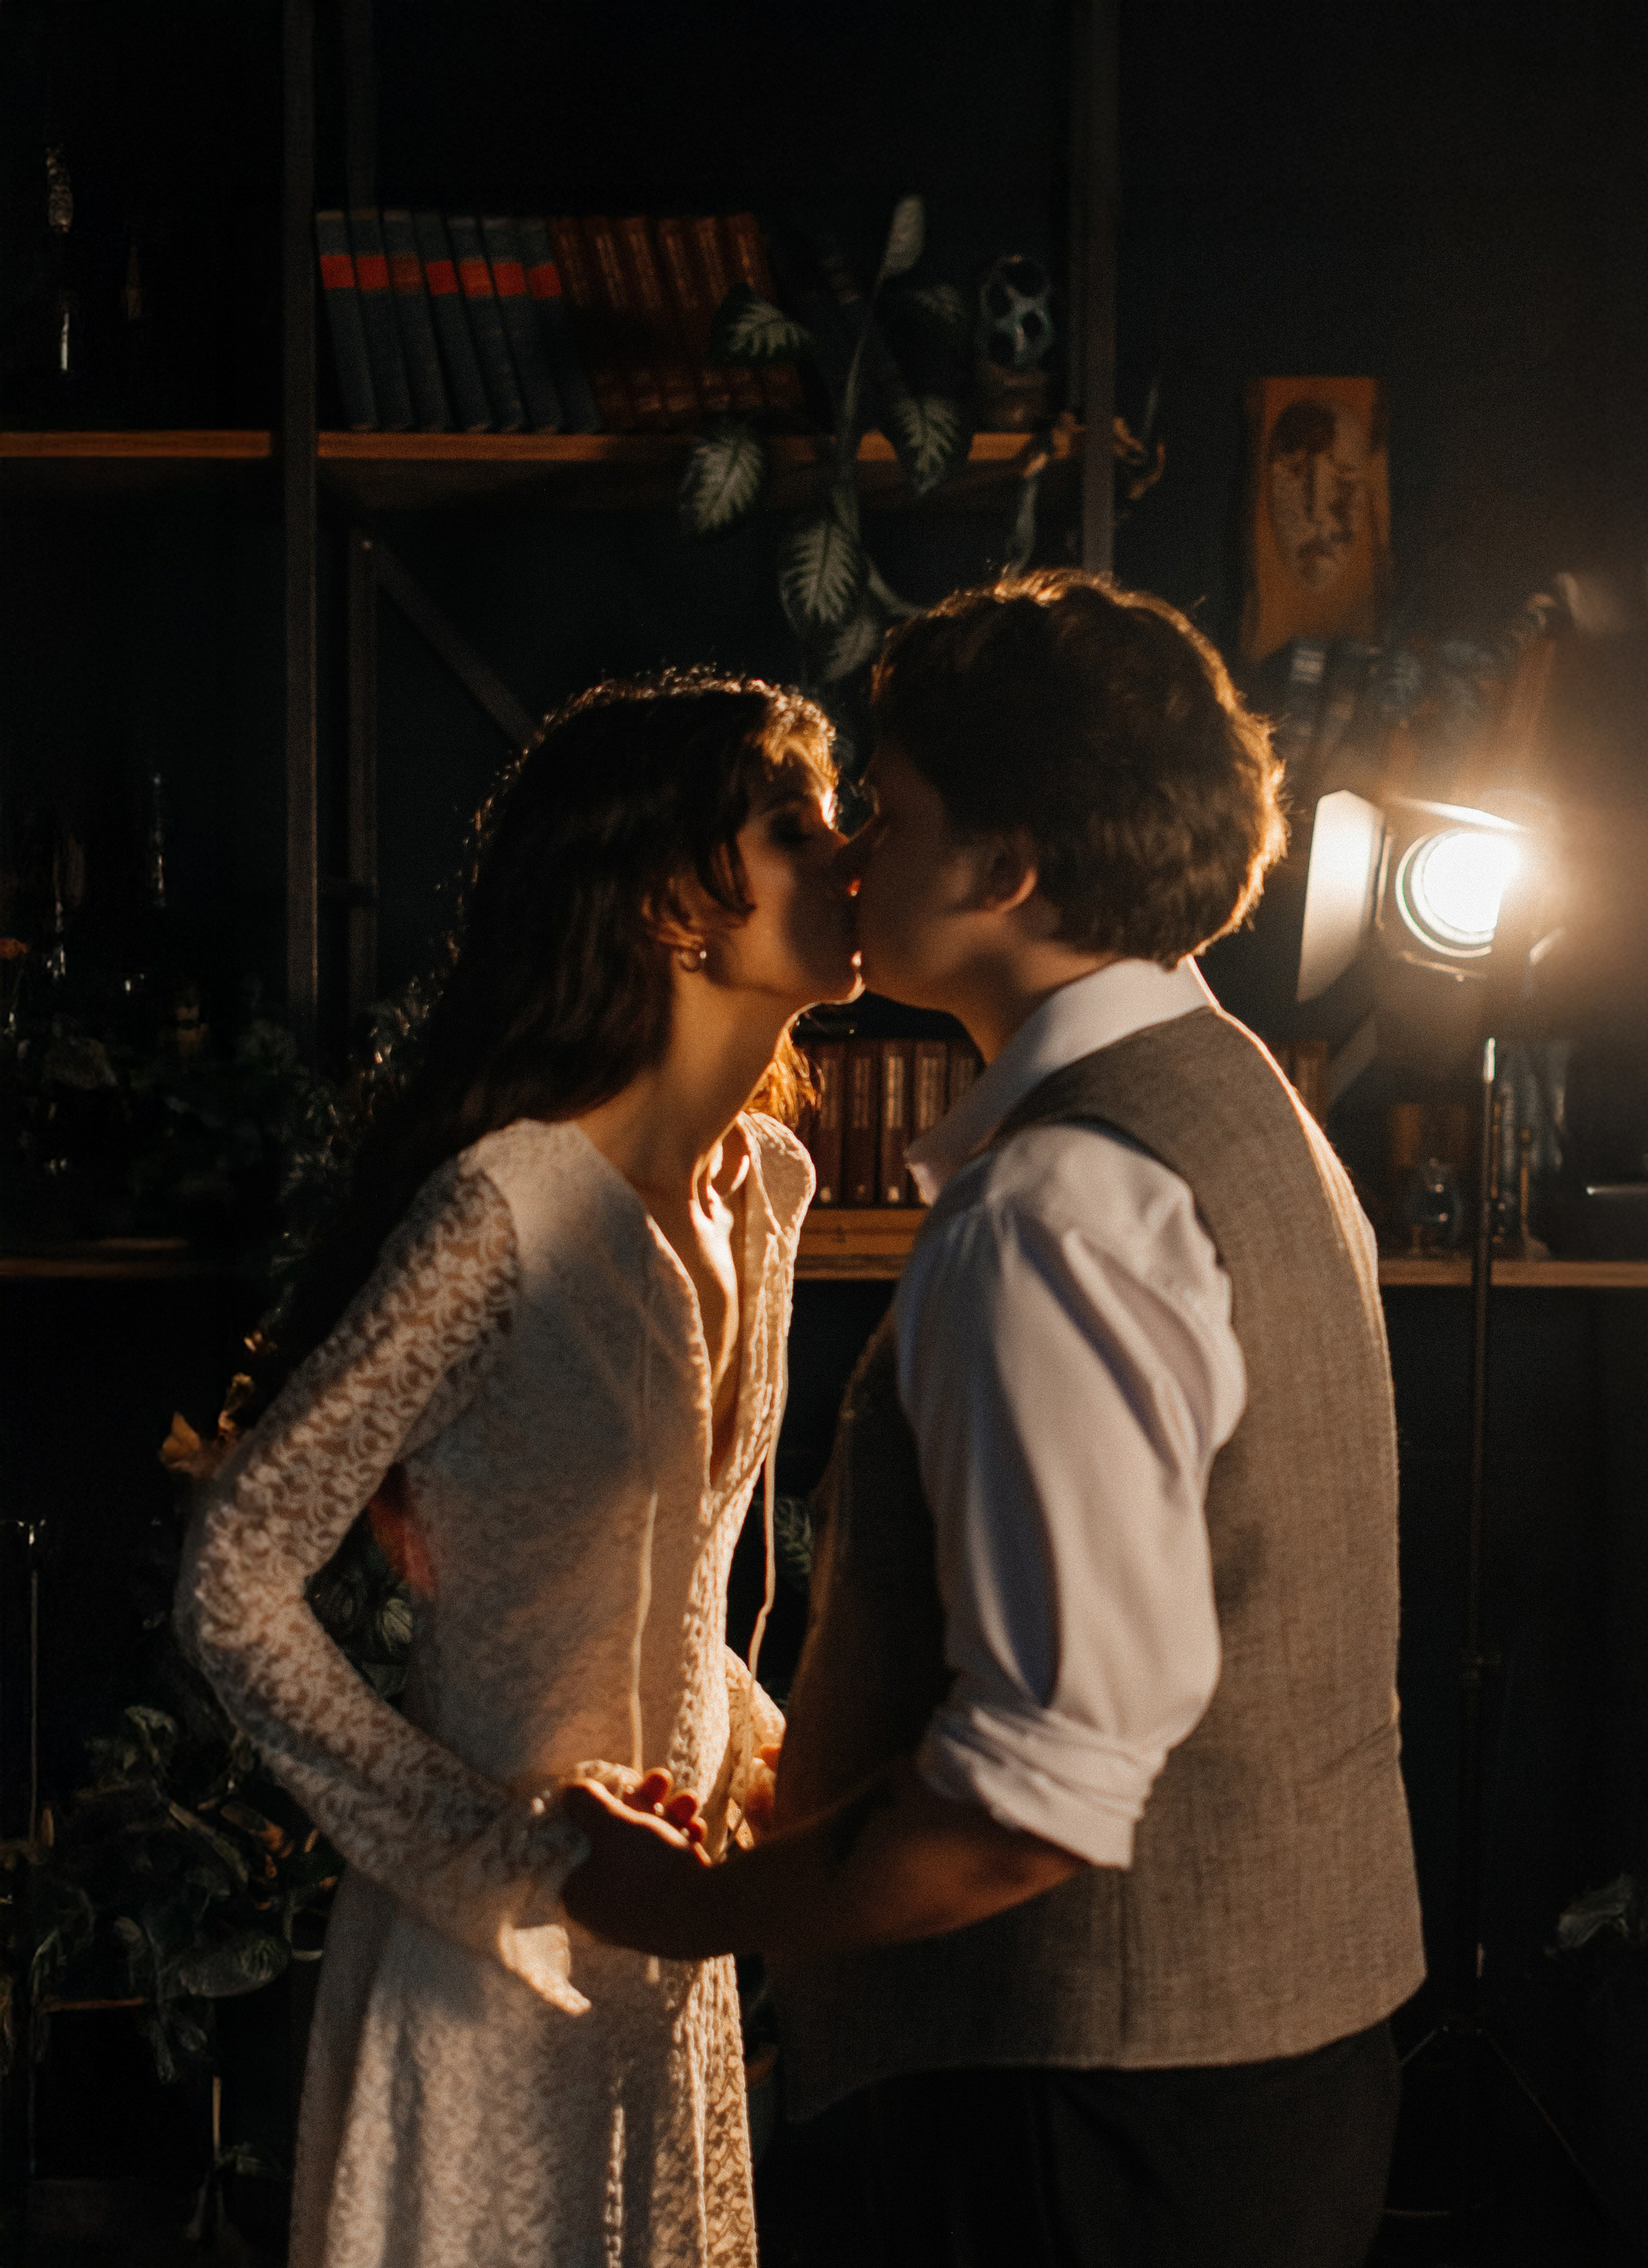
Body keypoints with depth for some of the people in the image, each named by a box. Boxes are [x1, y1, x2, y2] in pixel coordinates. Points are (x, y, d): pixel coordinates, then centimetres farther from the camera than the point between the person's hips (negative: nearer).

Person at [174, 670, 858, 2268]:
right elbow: (233, 1583, -19)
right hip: (498, 1949, -7)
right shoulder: (509, 1208, -22)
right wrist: (493, 1855, -19)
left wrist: (758, 1751, 6)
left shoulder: (764, 1182, 2)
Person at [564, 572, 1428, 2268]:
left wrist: (710, 1909, -12)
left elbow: (1051, 1787, -26)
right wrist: (818, 1790, 18)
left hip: (1107, 2102, -9)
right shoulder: (1231, 1104, 9)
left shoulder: (1062, 1209, -23)